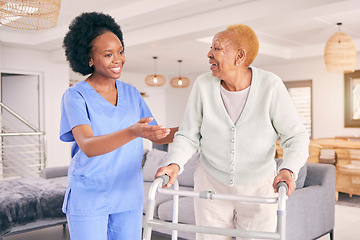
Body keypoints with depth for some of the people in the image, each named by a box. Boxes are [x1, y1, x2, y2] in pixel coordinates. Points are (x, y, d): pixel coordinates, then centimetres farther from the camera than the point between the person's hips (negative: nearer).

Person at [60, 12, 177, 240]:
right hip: (88, 200, -4)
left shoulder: (131, 93, 5)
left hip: (128, 198, 4)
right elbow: (88, 147, -25)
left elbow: (157, 136, 10)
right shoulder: (75, 96, -9)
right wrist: (134, 131, -41)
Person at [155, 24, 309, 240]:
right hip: (211, 184, 1)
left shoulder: (271, 86, -17)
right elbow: (188, 135, -7)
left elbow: (296, 136, -14)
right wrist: (175, 163, -26)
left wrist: (288, 169, -32)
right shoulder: (204, 84, -12)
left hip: (259, 188, -1)